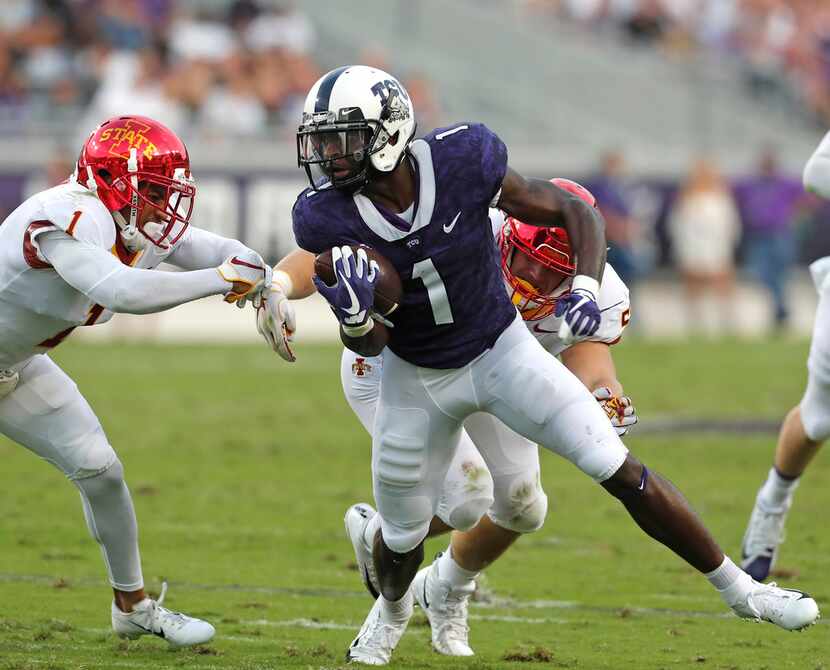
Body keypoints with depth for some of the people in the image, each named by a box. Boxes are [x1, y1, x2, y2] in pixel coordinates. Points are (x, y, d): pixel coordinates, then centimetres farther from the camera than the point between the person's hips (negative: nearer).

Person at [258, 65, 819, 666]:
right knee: (401, 536, 11)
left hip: (501, 351, -1)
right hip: (417, 378, 1)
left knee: (622, 474, -9)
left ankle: (739, 589, 5)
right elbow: (370, 344, -17)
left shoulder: (462, 163, -26)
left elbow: (577, 213, -11)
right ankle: (392, 609, 49)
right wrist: (353, 314, -40)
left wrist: (586, 289, -28)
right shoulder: (329, 219, -23)